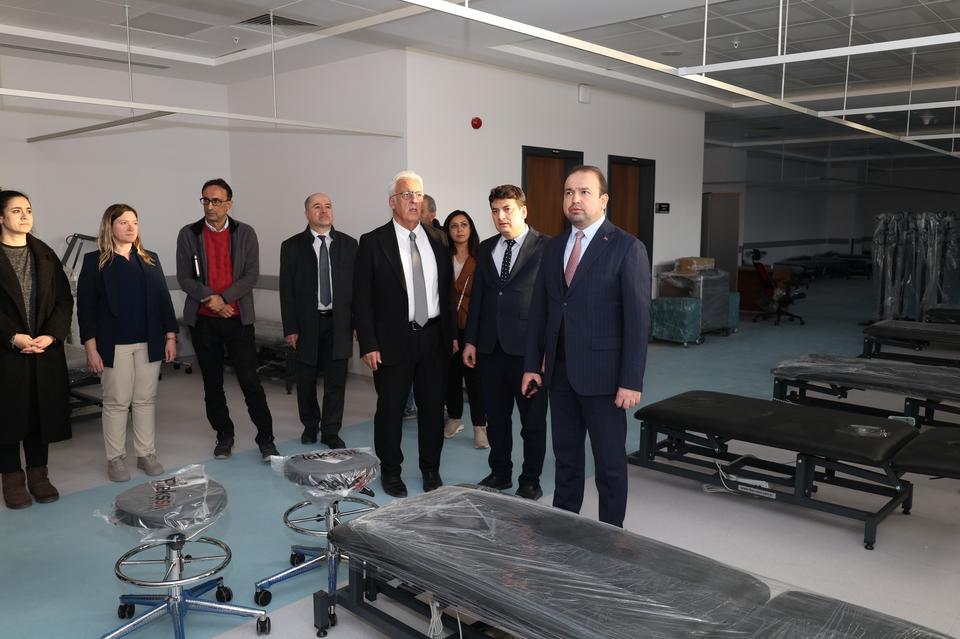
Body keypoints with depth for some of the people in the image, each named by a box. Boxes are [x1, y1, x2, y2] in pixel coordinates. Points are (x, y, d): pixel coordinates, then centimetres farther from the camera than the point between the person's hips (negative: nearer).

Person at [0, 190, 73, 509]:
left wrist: (51, 335, -8)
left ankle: (38, 475, 19)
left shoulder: (45, 255, 9)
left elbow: (64, 300, 5)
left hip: (46, 350, 3)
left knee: (42, 412, 8)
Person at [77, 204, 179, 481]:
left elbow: (164, 299, 10)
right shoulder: (95, 261, -1)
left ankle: (146, 454, 18)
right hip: (114, 344, -3)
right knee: (116, 402, 4)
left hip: (149, 343, 3)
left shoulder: (150, 260, 10)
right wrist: (91, 347, -9)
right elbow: (85, 306, -3)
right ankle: (115, 458, 16)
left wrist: (170, 336, 4)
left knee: (146, 400, 8)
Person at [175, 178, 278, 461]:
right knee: (212, 382, 10)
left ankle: (266, 438, 6)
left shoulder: (245, 233, 1)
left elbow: (251, 275, -4)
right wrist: (210, 298, -15)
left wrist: (224, 298, -15)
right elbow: (184, 278, -1)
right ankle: (224, 436, 23)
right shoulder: (188, 234, 3)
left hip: (237, 318, -2)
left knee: (250, 380, -3)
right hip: (203, 320, 2)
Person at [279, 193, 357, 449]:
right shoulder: (292, 246, 1)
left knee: (336, 380, 4)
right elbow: (286, 291, -1)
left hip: (339, 323, 0)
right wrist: (290, 328, -6)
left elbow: (357, 285, 4)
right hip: (306, 323, 0)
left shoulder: (349, 244, 4)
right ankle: (310, 425, 31)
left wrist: (358, 322, -1)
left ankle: (330, 431, 17)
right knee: (306, 381, 11)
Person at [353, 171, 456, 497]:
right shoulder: (373, 242, -5)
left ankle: (431, 470, 29)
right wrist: (369, 344, -11)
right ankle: (390, 471, 26)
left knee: (433, 407, 12)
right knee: (390, 409, 8)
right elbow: (362, 298, -6)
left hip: (434, 338, 3)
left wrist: (452, 333, 8)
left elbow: (447, 290, 12)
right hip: (393, 340, -3)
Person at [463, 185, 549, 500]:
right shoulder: (486, 247, 11)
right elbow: (477, 296, 13)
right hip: (490, 347, 5)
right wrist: (470, 340, 9)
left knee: (533, 420, 8)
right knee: (496, 417, 15)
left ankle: (530, 480, 24)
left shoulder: (546, 247, -7)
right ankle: (500, 473, 31)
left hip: (528, 347, -5)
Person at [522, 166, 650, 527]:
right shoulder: (554, 247, 9)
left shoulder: (626, 248, -8)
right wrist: (532, 365, 6)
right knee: (565, 454, 16)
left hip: (601, 372, -5)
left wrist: (631, 381, -16)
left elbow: (638, 318, -12)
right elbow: (539, 310, 11)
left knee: (610, 460, 8)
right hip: (559, 371, 5)